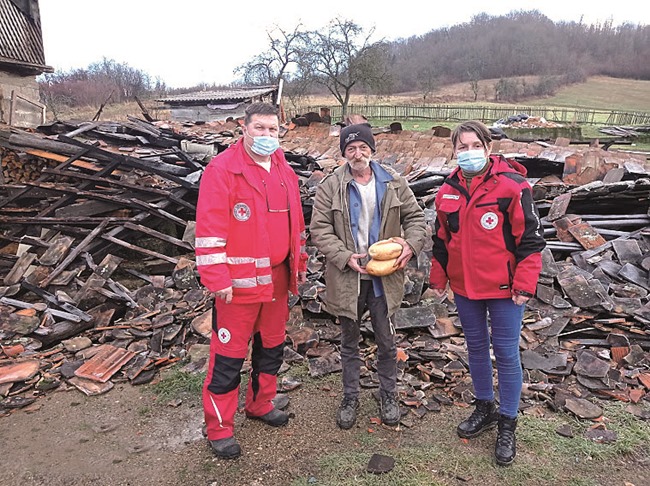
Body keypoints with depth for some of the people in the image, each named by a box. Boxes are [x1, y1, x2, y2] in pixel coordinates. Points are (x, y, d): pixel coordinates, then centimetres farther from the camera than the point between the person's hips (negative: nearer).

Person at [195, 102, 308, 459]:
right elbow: (209, 228, -16)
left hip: (277, 278, 7)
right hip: (240, 281, -7)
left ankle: (261, 404, 41)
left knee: (272, 345, 20)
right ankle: (219, 427, 21)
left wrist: (299, 263, 17)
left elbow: (295, 222, 18)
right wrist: (217, 279, -19)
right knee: (229, 354, 3)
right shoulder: (222, 169, -11)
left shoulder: (285, 171, 11)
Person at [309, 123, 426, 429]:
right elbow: (319, 228, -8)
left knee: (386, 341, 14)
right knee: (349, 343, 15)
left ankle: (388, 395, 36)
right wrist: (345, 256, -19)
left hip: (383, 277, 1)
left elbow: (415, 216, 7)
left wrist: (411, 244, -12)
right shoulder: (330, 186, -5)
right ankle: (350, 397, 34)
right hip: (347, 277, -1)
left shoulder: (393, 184, 1)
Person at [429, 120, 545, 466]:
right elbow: (441, 240, 12)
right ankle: (485, 408, 38)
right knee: (476, 347, 18)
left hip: (502, 287, -5)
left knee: (506, 352, 5)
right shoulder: (448, 190, 4)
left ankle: (507, 424, 24)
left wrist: (524, 285, -13)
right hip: (464, 285, 5)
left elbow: (530, 238, -11)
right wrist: (438, 279, 13)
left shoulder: (512, 186, -13)